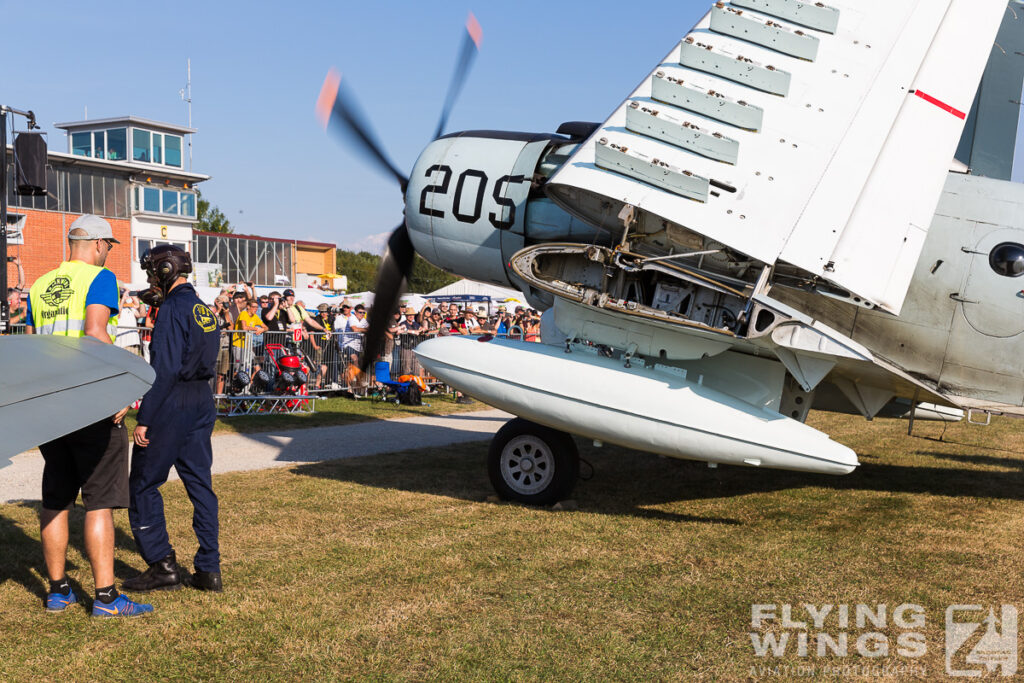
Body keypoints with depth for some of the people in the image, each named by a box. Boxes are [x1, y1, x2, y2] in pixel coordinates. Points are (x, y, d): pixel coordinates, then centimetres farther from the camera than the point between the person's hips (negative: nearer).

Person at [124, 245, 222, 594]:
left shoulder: (172, 309, -13)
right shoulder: (203, 308, 14)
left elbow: (165, 369, -20)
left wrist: (144, 419, -18)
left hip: (172, 404, -9)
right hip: (202, 401, 9)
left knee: (143, 485, 3)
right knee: (200, 484, 9)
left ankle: (162, 564, 4)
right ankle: (209, 569, 11)